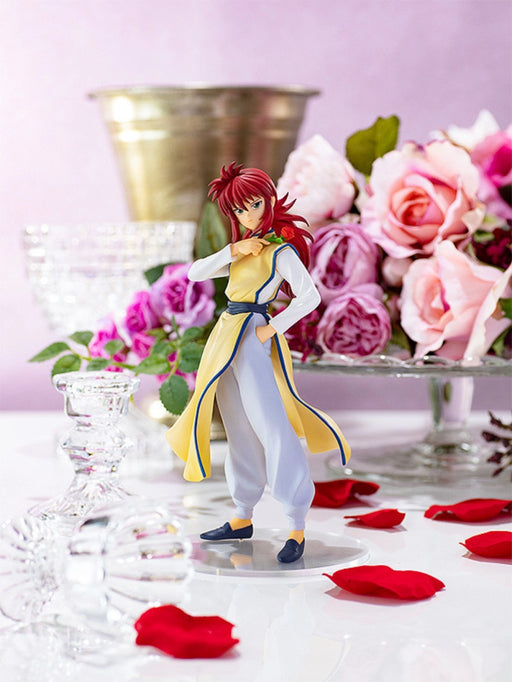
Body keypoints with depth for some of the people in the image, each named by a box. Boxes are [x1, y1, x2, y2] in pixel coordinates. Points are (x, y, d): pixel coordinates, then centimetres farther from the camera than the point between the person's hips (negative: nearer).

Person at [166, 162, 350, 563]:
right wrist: (233, 251, -3)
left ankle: (297, 528, -11)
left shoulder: (281, 250, -6)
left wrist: (272, 329, -15)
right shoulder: (242, 250, 18)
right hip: (227, 336, 8)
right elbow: (196, 273, 10)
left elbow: (310, 297, -18)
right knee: (240, 431, 13)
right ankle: (243, 518, 22)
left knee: (274, 430, -11)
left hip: (253, 341, -8)